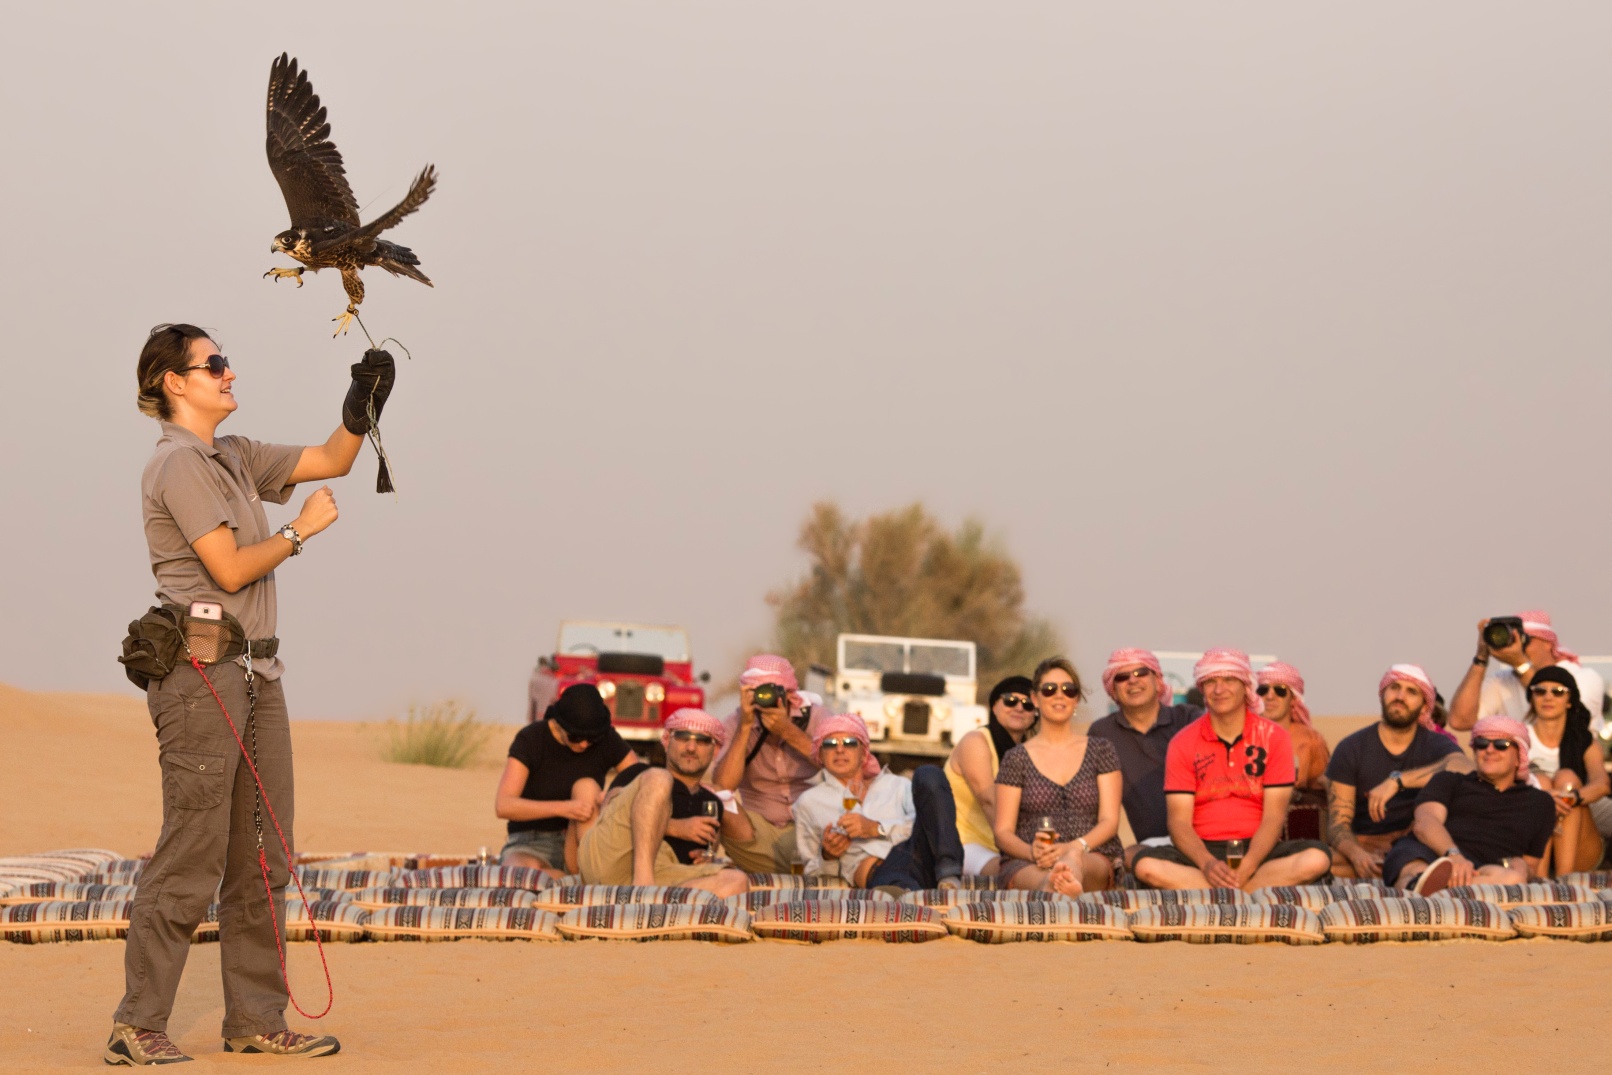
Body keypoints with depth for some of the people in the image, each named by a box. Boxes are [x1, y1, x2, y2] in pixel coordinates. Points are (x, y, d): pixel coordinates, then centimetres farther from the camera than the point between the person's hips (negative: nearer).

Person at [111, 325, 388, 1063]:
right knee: (192, 856, -10)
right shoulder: (179, 464, -10)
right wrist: (301, 530, -3)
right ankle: (137, 1027, -6)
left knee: (263, 855, 9)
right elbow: (231, 569, -15)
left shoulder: (236, 458, 17)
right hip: (202, 670, -9)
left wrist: (362, 405, 7)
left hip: (254, 670, 9)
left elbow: (330, 461, 23)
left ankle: (255, 1021, 14)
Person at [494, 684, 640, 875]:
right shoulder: (531, 739, -12)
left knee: (586, 787, -27)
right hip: (532, 846, -3)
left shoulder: (606, 739, -4)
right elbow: (503, 806, -21)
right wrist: (563, 808, -35)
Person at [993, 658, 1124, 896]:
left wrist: (1074, 848, -14)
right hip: (1026, 864, 0)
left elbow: (1109, 821, 8)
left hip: (1094, 860, 0)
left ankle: (1068, 875, -78)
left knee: (1076, 861, -42)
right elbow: (1003, 832, 10)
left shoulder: (1100, 750, 18)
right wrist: (1031, 851, -15)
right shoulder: (1017, 758, 16)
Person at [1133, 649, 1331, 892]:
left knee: (1317, 858, -31)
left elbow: (1274, 816, -3)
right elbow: (1179, 821, -2)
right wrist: (1207, 864, -23)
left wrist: (1248, 865, -21)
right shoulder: (1183, 744, 4)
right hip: (1203, 851, 0)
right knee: (1147, 865, -32)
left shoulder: (1273, 737, 4)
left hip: (1258, 848, 0)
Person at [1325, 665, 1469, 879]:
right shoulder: (1351, 748, 6)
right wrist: (1356, 854, -26)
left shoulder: (1436, 745, 5)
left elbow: (1464, 768, -22)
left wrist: (1397, 780, -30)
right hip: (1366, 846, 0)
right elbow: (1338, 823, -3)